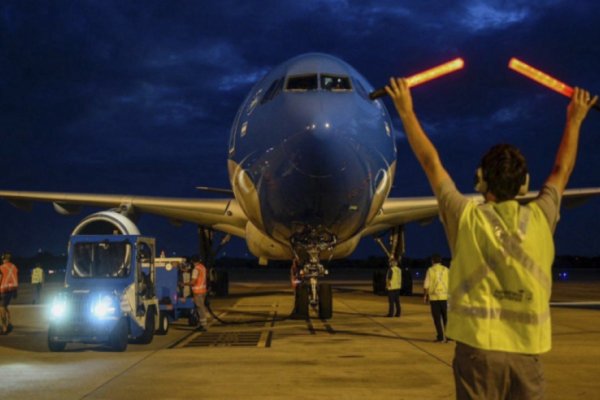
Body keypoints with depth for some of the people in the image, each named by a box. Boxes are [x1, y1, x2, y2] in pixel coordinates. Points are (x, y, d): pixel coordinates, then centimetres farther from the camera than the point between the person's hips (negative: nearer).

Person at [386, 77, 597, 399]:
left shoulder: (467, 218, -4)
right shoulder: (540, 218, 1)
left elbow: (431, 162, 4)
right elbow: (562, 170, 18)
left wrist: (407, 113, 14)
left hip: (479, 346, -2)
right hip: (526, 351, 2)